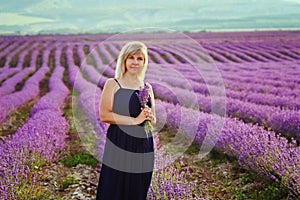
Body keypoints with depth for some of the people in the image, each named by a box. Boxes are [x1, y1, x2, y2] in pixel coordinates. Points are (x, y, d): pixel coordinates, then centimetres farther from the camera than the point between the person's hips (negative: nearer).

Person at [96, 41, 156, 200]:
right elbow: (104, 115, -13)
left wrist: (150, 118, -5)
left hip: (143, 148, 5)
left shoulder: (147, 87, 12)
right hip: (118, 147, -4)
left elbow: (154, 121, 19)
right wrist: (135, 120, -16)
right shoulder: (113, 84, -1)